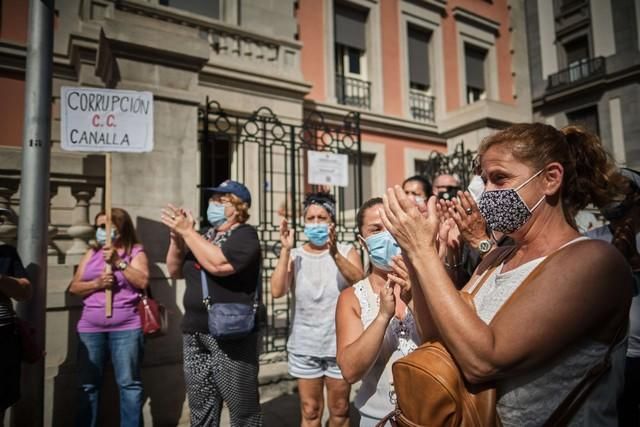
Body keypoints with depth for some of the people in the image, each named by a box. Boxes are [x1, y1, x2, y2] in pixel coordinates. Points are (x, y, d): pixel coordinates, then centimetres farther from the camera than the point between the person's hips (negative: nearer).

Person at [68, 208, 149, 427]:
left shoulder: (135, 252, 3)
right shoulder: (92, 253, 14)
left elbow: (142, 282, -11)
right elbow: (74, 287, 10)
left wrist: (118, 262, -15)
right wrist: (97, 284, -8)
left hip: (126, 328, -4)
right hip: (90, 328, 4)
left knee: (129, 383, 0)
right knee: (88, 384, 9)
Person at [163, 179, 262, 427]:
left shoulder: (245, 235, -7)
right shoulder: (205, 235, 14)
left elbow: (218, 264, -25)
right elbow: (175, 272, 13)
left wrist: (187, 231, -16)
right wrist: (176, 238, -2)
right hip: (195, 335, 7)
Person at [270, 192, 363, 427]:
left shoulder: (347, 251, 0)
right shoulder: (294, 255, 3)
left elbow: (360, 282, -19)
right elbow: (277, 291, -11)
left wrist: (335, 254, -33)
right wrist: (285, 249, -16)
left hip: (340, 345, -1)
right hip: (304, 346, 1)